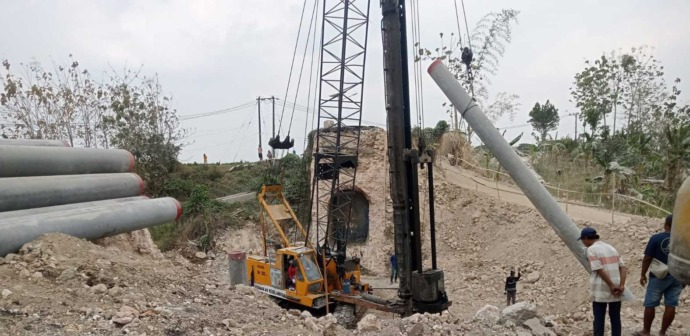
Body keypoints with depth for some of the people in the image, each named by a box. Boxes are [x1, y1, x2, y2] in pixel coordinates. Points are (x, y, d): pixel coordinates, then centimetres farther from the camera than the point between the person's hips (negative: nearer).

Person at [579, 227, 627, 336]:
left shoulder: (591, 249, -8)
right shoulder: (611, 248, 13)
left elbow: (599, 270, -16)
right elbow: (623, 267, 5)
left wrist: (612, 286, -12)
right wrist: (621, 286, -4)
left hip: (601, 290, -6)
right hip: (616, 289, 6)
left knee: (599, 319, 3)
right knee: (615, 318, 13)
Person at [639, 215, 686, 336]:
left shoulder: (656, 238, -11)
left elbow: (647, 258, -9)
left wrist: (643, 274, 2)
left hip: (659, 277, -3)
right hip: (677, 277, 3)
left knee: (650, 304, 8)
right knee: (671, 305, 8)